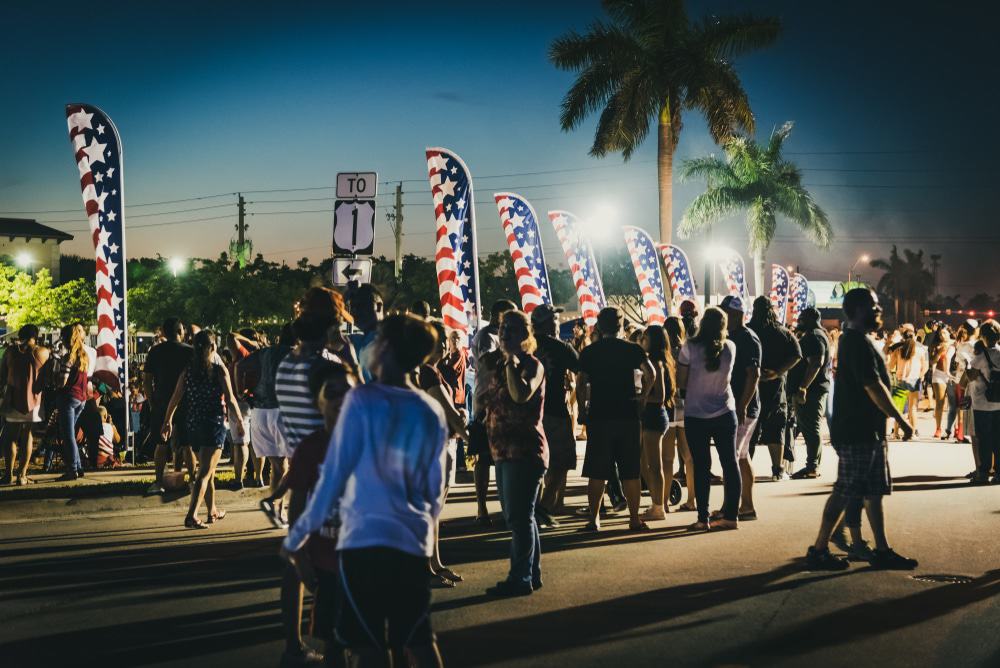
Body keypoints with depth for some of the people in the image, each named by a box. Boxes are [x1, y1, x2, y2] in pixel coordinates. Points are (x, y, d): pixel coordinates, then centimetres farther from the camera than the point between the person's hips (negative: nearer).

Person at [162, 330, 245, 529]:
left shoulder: (187, 371, 3)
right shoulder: (219, 370, -9)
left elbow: (175, 398, 4)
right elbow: (230, 400, -9)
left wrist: (168, 420, 15)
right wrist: (239, 421, 2)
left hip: (193, 424, 5)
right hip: (214, 423, -5)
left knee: (208, 470, 20)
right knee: (205, 472, -7)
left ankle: (213, 512, 32)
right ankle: (191, 516, -19)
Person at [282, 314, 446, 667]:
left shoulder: (363, 399, -7)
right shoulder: (433, 412, 7)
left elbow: (334, 475, -8)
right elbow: (435, 489, 12)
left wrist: (296, 536, -1)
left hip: (364, 538, -5)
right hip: (414, 542, 5)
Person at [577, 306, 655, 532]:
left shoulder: (589, 352, 2)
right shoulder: (633, 350, 1)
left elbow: (581, 385, -3)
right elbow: (650, 373, -14)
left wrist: (582, 411, 7)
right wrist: (643, 396, -1)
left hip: (598, 416, 0)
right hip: (628, 416, 0)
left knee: (597, 473, 5)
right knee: (630, 471, 6)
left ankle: (594, 518, 5)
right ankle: (634, 518, 8)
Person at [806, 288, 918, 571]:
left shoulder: (853, 340, 15)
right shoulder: (858, 343, -17)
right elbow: (874, 388, -22)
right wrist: (901, 420, -17)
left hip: (867, 430, 10)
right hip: (857, 432, -10)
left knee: (874, 491, 11)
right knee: (845, 492, -5)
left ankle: (882, 550, 16)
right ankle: (819, 550, 1)